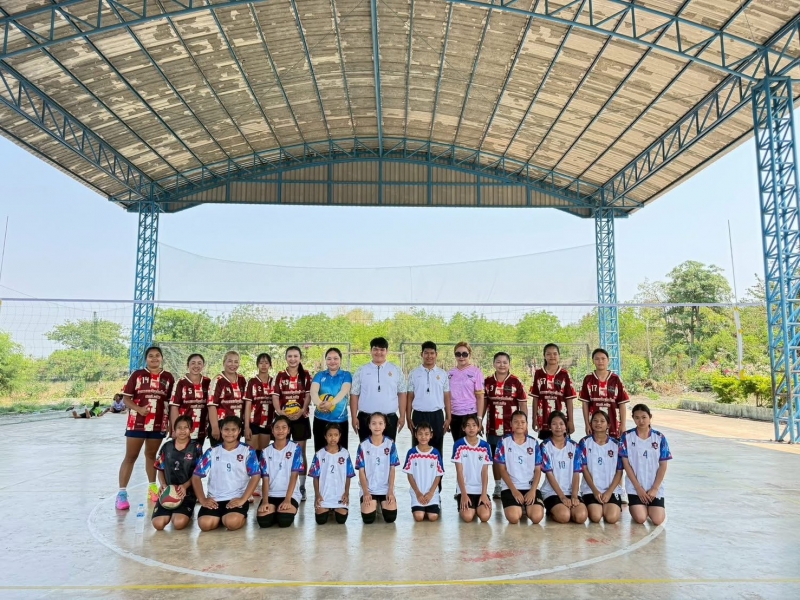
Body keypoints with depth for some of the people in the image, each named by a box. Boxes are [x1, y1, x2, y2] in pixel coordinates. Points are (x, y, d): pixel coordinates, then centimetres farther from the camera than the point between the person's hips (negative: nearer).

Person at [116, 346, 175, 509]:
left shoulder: (168, 378, 4)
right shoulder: (137, 374, -1)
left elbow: (171, 402, 8)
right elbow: (126, 398, -2)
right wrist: (139, 409, -18)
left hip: (158, 424, 2)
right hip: (136, 423, -2)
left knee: (151, 455, 17)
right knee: (130, 457, 1)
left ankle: (152, 487, 30)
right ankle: (122, 492, 4)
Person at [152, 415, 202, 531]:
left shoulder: (196, 447, -3)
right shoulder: (167, 446, 5)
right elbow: (160, 470, 11)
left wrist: (185, 486, -18)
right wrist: (163, 485, -9)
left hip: (187, 493, -3)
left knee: (178, 523, -24)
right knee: (158, 524, -17)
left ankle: (186, 513, 14)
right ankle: (170, 514, 20)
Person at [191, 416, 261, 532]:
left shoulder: (248, 451, 1)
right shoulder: (212, 452, 8)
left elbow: (256, 476, -6)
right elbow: (196, 476, 7)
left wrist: (243, 499, -15)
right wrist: (202, 499, -5)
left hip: (237, 499, -2)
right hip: (214, 499, 2)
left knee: (232, 523, -31)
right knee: (205, 524, -25)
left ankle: (241, 517, 5)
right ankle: (221, 518, 8)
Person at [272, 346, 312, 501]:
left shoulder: (306, 375, 4)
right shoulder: (280, 376, 5)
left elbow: (308, 395, 0)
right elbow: (275, 396, -1)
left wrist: (302, 410, -15)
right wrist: (280, 412, -15)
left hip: (301, 417, -1)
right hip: (283, 417, 1)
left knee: (300, 452, 3)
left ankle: (301, 487, 9)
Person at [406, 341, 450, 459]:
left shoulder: (443, 374, 6)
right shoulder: (414, 374, 4)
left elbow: (447, 398, 6)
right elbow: (410, 397, 4)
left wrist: (448, 418, 1)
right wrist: (408, 418, -1)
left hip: (437, 416, 1)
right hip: (419, 415, 0)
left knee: (437, 450, 8)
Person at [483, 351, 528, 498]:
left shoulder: (516, 382, -5)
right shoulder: (487, 382, 3)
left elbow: (523, 406, -1)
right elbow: (483, 403, 11)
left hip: (511, 428, -3)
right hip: (493, 428, 3)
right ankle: (498, 486, 23)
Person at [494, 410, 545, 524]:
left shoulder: (534, 443, 8)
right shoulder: (504, 442, 2)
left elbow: (538, 470, 6)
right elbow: (502, 469, 0)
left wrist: (533, 490, -9)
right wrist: (514, 490, -11)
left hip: (531, 488, 2)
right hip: (510, 488, -1)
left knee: (537, 517, -23)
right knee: (513, 518, -26)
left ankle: (526, 509, 12)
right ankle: (520, 509, 10)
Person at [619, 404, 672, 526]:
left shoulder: (659, 437, -2)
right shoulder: (627, 436, -5)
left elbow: (663, 465, -1)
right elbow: (626, 464, -5)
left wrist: (654, 488, -7)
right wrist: (638, 488, -9)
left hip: (655, 488, 1)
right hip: (635, 487, -1)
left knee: (657, 520, -12)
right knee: (640, 519, -16)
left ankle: (650, 507, 22)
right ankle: (635, 507, 19)